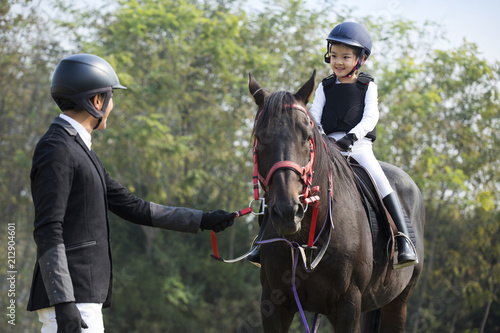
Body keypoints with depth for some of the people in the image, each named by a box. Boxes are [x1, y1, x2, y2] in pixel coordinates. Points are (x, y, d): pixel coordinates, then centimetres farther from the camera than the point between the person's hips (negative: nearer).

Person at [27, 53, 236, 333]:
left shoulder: (80, 151, 20)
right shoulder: (56, 150, -12)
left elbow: (131, 206, 24)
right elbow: (48, 232, -19)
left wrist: (200, 220, 24)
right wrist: (64, 303, -26)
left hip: (86, 296, 11)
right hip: (70, 297, -11)